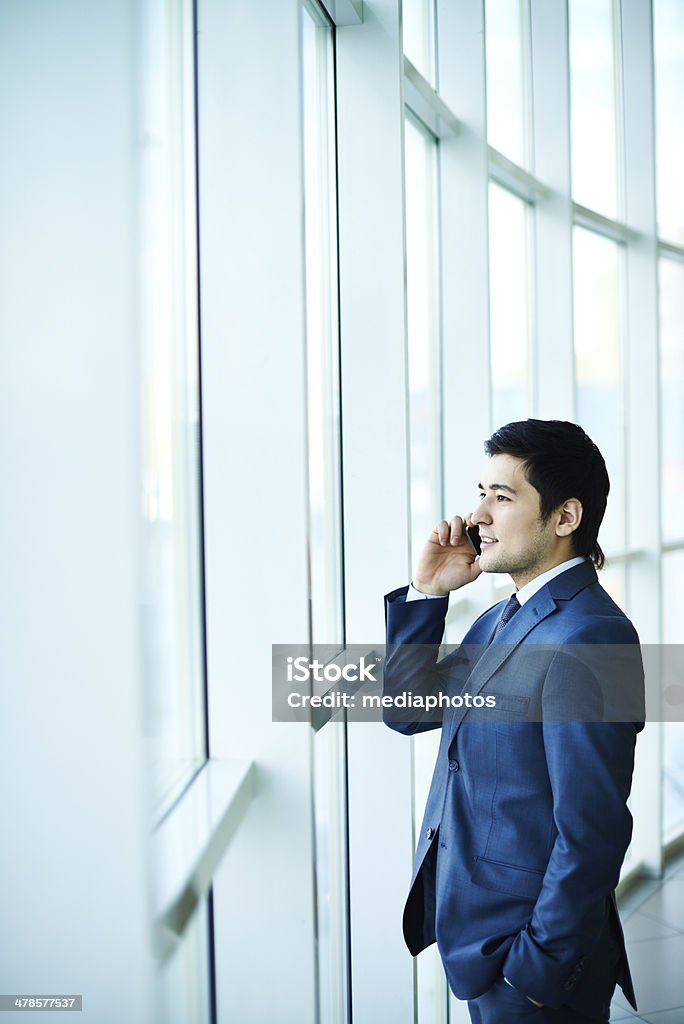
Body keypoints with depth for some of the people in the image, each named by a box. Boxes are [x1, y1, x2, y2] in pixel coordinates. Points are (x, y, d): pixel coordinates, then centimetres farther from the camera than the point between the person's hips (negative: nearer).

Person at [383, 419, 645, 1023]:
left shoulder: (587, 636, -22)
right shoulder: (502, 620, 7)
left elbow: (592, 831, -24)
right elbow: (409, 711, 10)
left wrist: (537, 970, -19)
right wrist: (427, 592, 0)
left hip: (529, 956, -8)